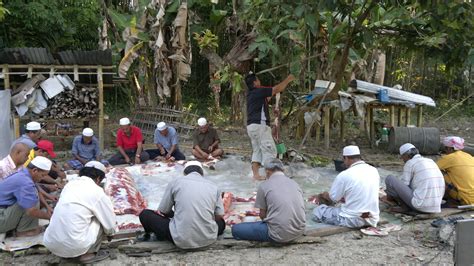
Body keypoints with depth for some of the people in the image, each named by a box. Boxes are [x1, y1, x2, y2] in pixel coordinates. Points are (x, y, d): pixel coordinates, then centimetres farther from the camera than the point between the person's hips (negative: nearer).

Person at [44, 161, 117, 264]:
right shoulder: (97, 192, -3)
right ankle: (88, 254, 10)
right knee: (101, 220, 11)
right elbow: (110, 224, 8)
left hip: (50, 243, 6)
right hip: (74, 246, -6)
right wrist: (111, 231, 32)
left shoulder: (70, 184, 14)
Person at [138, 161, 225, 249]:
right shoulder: (213, 186, 9)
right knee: (221, 222, 36)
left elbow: (162, 212, 9)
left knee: (145, 214, 16)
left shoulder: (176, 182, 3)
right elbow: (219, 216, 12)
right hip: (209, 239, 2)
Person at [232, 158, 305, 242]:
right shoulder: (295, 184, 12)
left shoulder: (264, 186, -2)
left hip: (279, 234, -6)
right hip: (299, 232, 7)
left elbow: (262, 215, 5)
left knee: (236, 229, 3)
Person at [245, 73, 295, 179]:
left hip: (251, 126, 9)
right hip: (260, 125, -9)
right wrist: (288, 79, 5)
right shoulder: (259, 91, -12)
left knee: (257, 150, 11)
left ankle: (255, 173, 9)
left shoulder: (250, 93, 14)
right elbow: (277, 89, -7)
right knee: (269, 150, -4)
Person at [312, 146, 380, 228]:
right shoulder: (374, 171, 1)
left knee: (317, 211, 7)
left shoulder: (344, 175, -16)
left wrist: (324, 195, 20)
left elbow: (332, 198, -3)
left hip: (353, 220, -5)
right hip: (372, 220, 6)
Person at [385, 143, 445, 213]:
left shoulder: (409, 163, -4)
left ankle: (404, 206, 4)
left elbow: (403, 185, -1)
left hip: (420, 204, -8)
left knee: (390, 179, 1)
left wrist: (392, 195, 20)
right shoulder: (430, 162, 19)